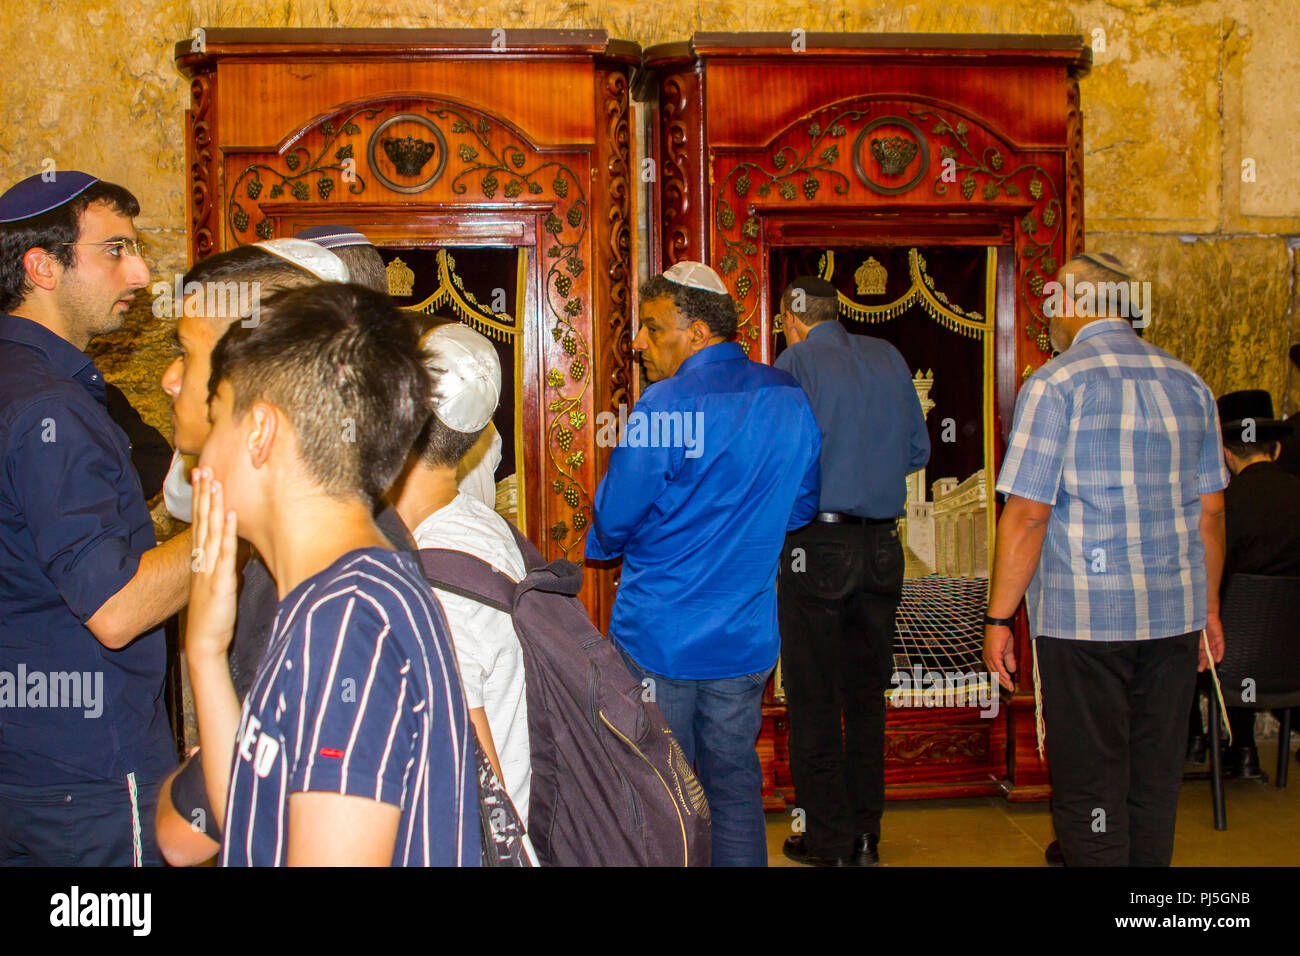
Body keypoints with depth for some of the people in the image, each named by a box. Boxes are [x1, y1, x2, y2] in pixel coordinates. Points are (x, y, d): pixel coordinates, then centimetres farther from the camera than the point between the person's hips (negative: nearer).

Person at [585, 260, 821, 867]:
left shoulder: (666, 403, -16)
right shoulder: (791, 399, 5)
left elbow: (612, 521, -11)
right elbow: (800, 507, 15)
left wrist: (602, 543, 11)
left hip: (660, 637, -5)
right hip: (747, 636, 6)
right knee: (735, 784, 15)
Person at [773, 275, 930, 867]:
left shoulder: (795, 365, -7)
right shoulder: (889, 358, 9)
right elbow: (917, 451, 14)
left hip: (818, 546, -5)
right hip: (882, 545, 5)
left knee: (813, 697, 4)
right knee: (866, 692, 14)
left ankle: (828, 841, 10)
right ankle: (866, 834, 21)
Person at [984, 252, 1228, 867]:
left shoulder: (1055, 384, -8)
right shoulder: (1189, 383, 10)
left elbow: (1027, 514, -12)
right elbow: (1211, 510, 13)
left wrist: (998, 618, -6)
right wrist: (1209, 607, 21)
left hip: (1084, 615, -5)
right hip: (1175, 613, 6)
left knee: (1089, 785, 2)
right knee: (1156, 778, 13)